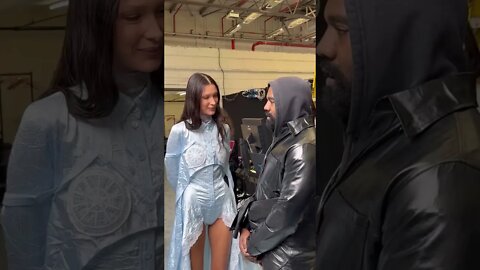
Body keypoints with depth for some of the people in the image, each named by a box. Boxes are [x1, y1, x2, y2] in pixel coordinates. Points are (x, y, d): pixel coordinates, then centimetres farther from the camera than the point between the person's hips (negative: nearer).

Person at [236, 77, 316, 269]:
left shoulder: (303, 148, -22)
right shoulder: (286, 138, 10)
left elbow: (288, 208, -24)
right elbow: (265, 189, 11)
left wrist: (255, 244, -13)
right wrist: (247, 226, 1)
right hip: (276, 247, 8)